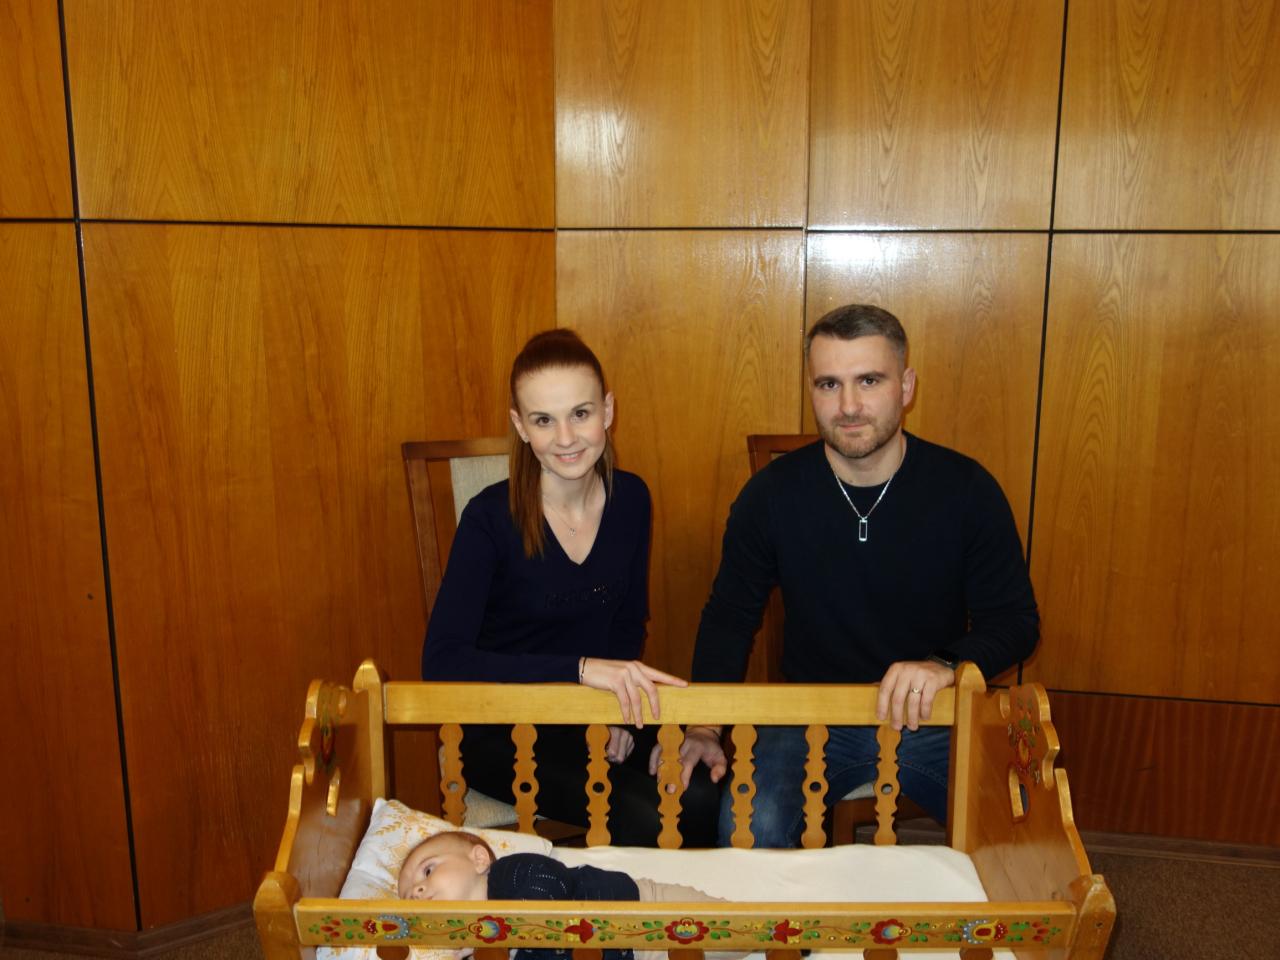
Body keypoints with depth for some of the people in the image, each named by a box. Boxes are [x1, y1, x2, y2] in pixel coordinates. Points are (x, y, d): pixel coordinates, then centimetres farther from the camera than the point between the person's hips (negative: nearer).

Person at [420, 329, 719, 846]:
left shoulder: (630, 498, -3)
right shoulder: (492, 517, -18)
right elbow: (441, 662, -24)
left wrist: (619, 709, -7)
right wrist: (581, 668, -32)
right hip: (504, 732, -4)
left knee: (703, 799, -19)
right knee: (645, 818, -24)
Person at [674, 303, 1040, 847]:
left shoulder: (967, 490, -6)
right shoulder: (772, 494, -5)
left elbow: (1014, 620, -1)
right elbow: (728, 618, 6)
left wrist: (948, 666, -23)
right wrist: (703, 728, -7)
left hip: (934, 722, 1)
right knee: (750, 828, -29)